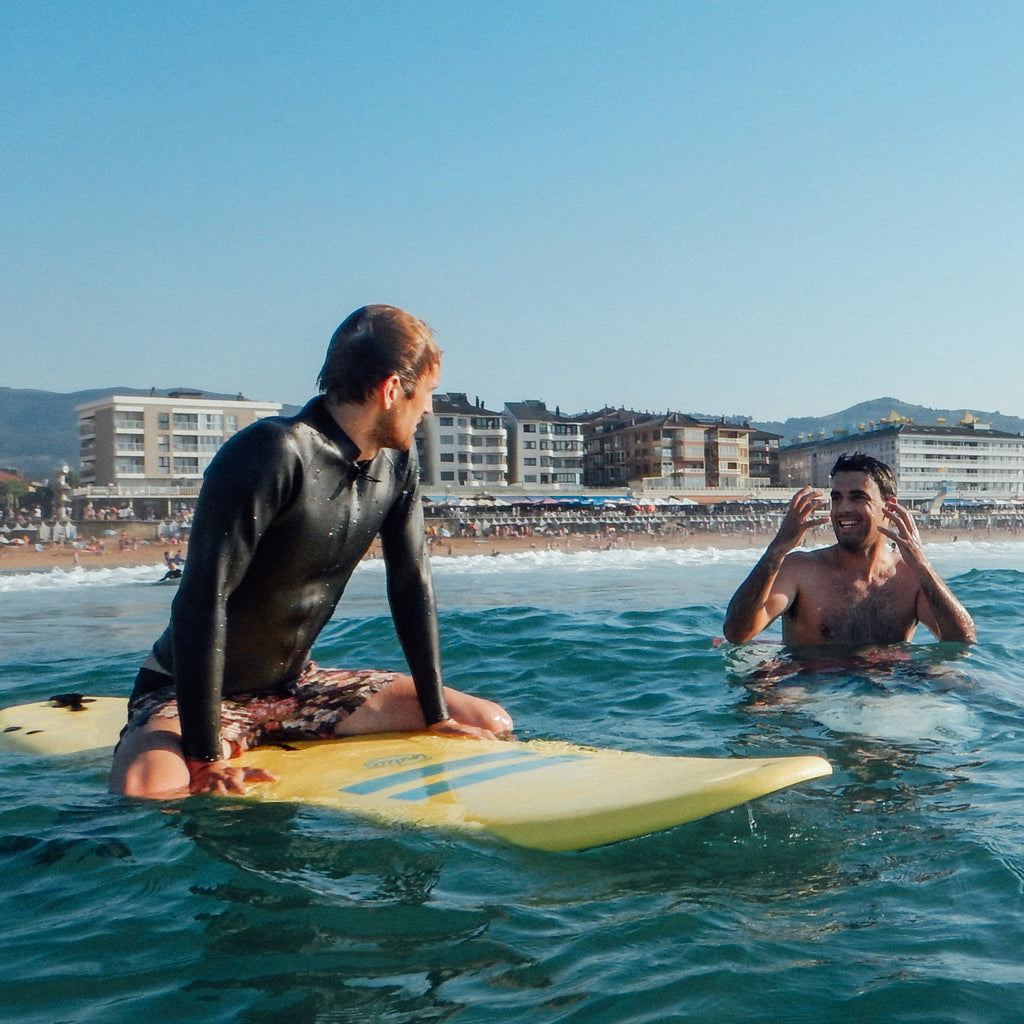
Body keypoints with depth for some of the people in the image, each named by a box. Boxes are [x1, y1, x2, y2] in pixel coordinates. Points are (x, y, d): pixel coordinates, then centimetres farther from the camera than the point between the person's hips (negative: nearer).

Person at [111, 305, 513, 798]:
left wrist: (436, 716, 3)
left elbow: (412, 583, 5)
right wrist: (205, 758, -31)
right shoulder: (273, 454, -26)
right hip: (192, 692, -8)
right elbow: (203, 602, -29)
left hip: (296, 685, 8)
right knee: (147, 791, -40)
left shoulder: (397, 462, 0)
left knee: (489, 723, 7)